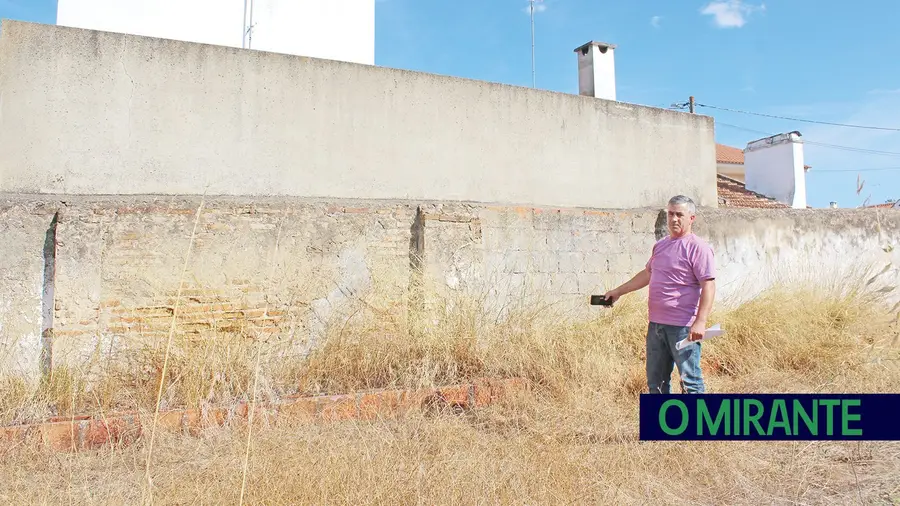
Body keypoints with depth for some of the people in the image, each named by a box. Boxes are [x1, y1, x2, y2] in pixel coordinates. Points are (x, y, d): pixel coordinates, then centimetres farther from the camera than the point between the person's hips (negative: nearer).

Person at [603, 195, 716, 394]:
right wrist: (618, 291, 27)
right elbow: (647, 274, 27)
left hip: (683, 326, -8)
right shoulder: (660, 245, 15)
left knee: (690, 381, -3)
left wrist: (700, 322, -23)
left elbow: (708, 286, -15)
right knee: (655, 381, 15)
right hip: (656, 324, 8)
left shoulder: (698, 248, -9)